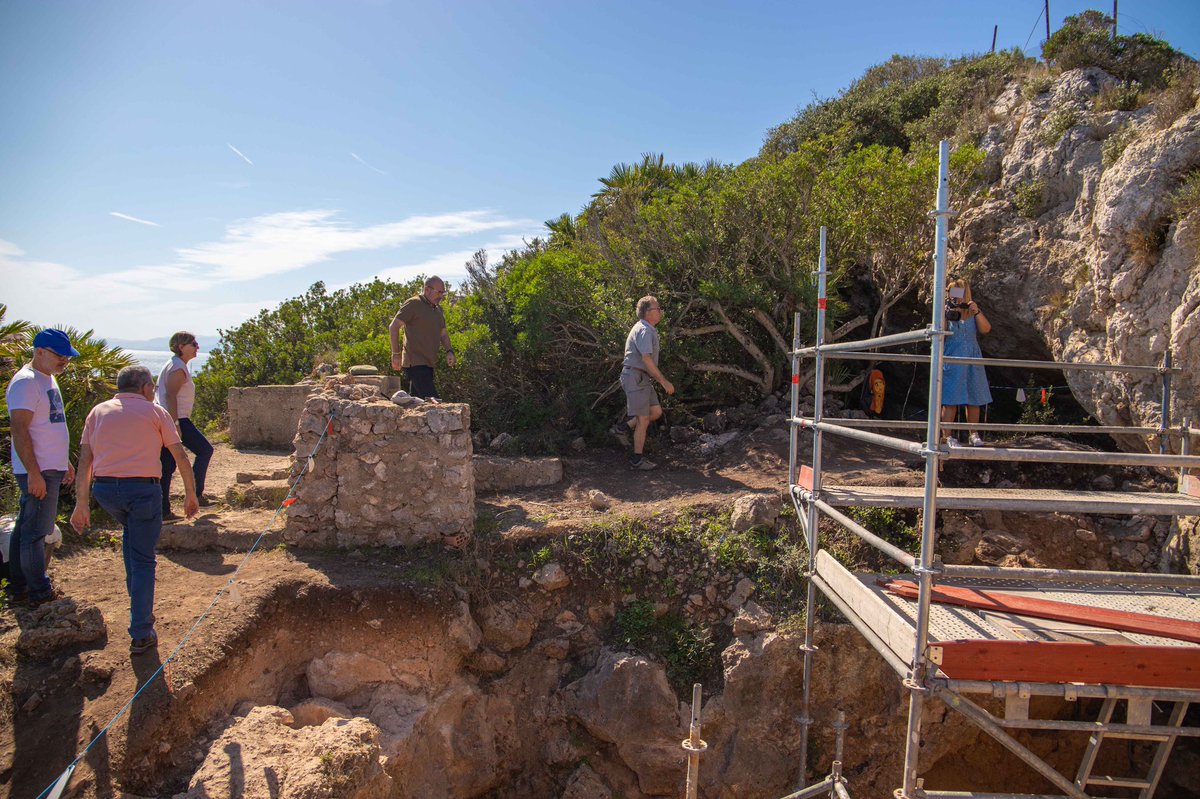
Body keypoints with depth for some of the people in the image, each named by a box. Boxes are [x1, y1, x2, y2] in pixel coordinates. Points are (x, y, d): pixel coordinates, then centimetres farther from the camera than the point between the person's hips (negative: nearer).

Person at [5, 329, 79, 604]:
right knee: (35, 531, -1)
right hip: (38, 472, -10)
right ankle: (39, 592, 7)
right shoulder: (25, 382, -15)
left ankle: (18, 587, 25)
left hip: (52, 469, 10)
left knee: (25, 528, 16)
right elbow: (19, 430, -21)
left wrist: (66, 462, 23)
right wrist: (34, 474, -23)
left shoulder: (48, 378, 15)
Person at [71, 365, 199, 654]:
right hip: (142, 488, -4)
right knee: (143, 560, 3)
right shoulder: (155, 411, 7)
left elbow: (85, 460, 10)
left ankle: (139, 603, 38)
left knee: (130, 532, 33)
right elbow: (181, 458, 4)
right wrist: (191, 495, 12)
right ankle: (141, 634, 2)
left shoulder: (99, 411, 15)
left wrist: (82, 504, 12)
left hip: (104, 489, 4)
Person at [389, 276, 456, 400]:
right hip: (415, 363, -8)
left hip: (428, 364, 8)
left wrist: (449, 351, 6)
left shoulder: (438, 309, 19)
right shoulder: (413, 304, -6)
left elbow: (443, 333, 25)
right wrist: (396, 354, -13)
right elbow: (393, 327, -9)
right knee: (433, 401, -17)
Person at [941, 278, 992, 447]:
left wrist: (977, 312, -18)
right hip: (951, 362, -3)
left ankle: (974, 434, 20)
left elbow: (986, 329, -6)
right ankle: (948, 436, -2)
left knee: (974, 400, 9)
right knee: (950, 401, -6)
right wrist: (944, 317, -23)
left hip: (972, 362, 3)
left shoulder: (973, 313, 7)